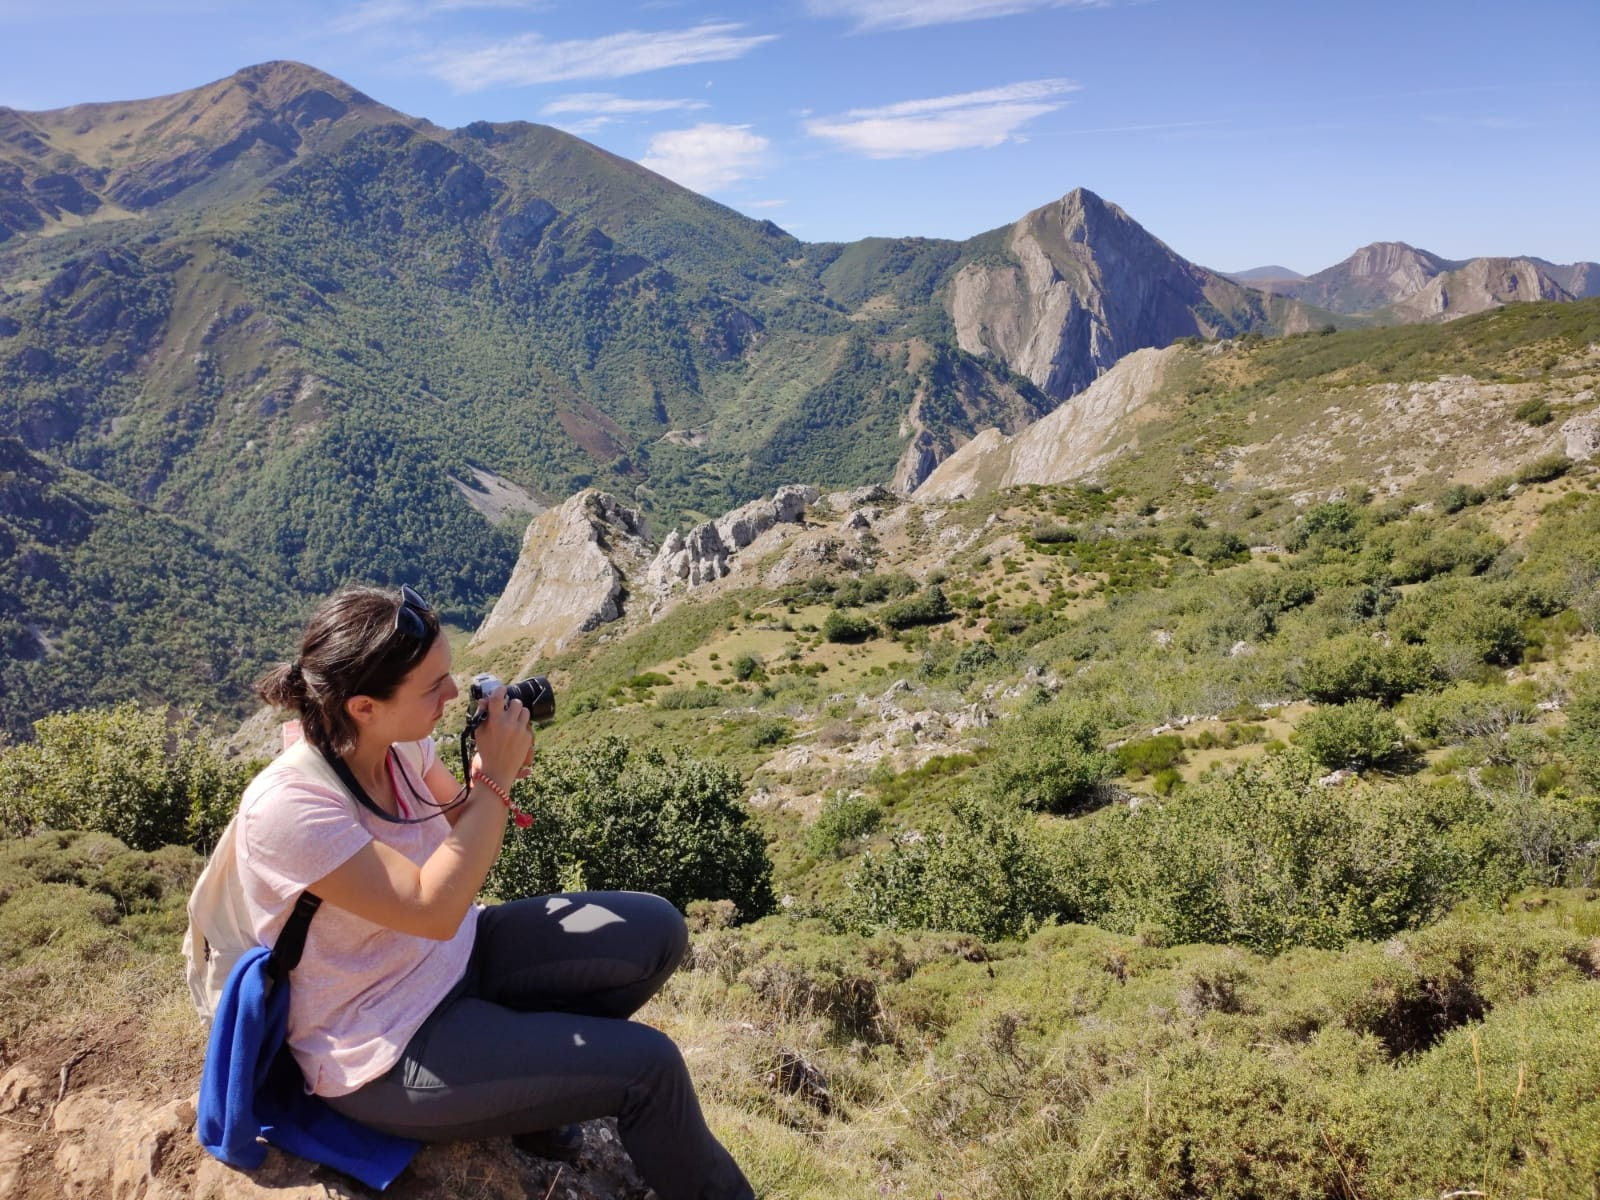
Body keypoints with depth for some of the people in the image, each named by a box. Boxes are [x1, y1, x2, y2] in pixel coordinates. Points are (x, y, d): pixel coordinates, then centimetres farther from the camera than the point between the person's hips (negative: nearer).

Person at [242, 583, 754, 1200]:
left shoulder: (399, 745, -7)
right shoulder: (287, 807, -30)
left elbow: (457, 827, 9)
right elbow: (433, 909, -32)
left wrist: (491, 773, -12)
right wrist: (497, 779, -27)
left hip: (452, 957, 8)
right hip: (384, 1054, -8)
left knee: (656, 931, -1)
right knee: (646, 1065, -14)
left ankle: (535, 1058, 16)